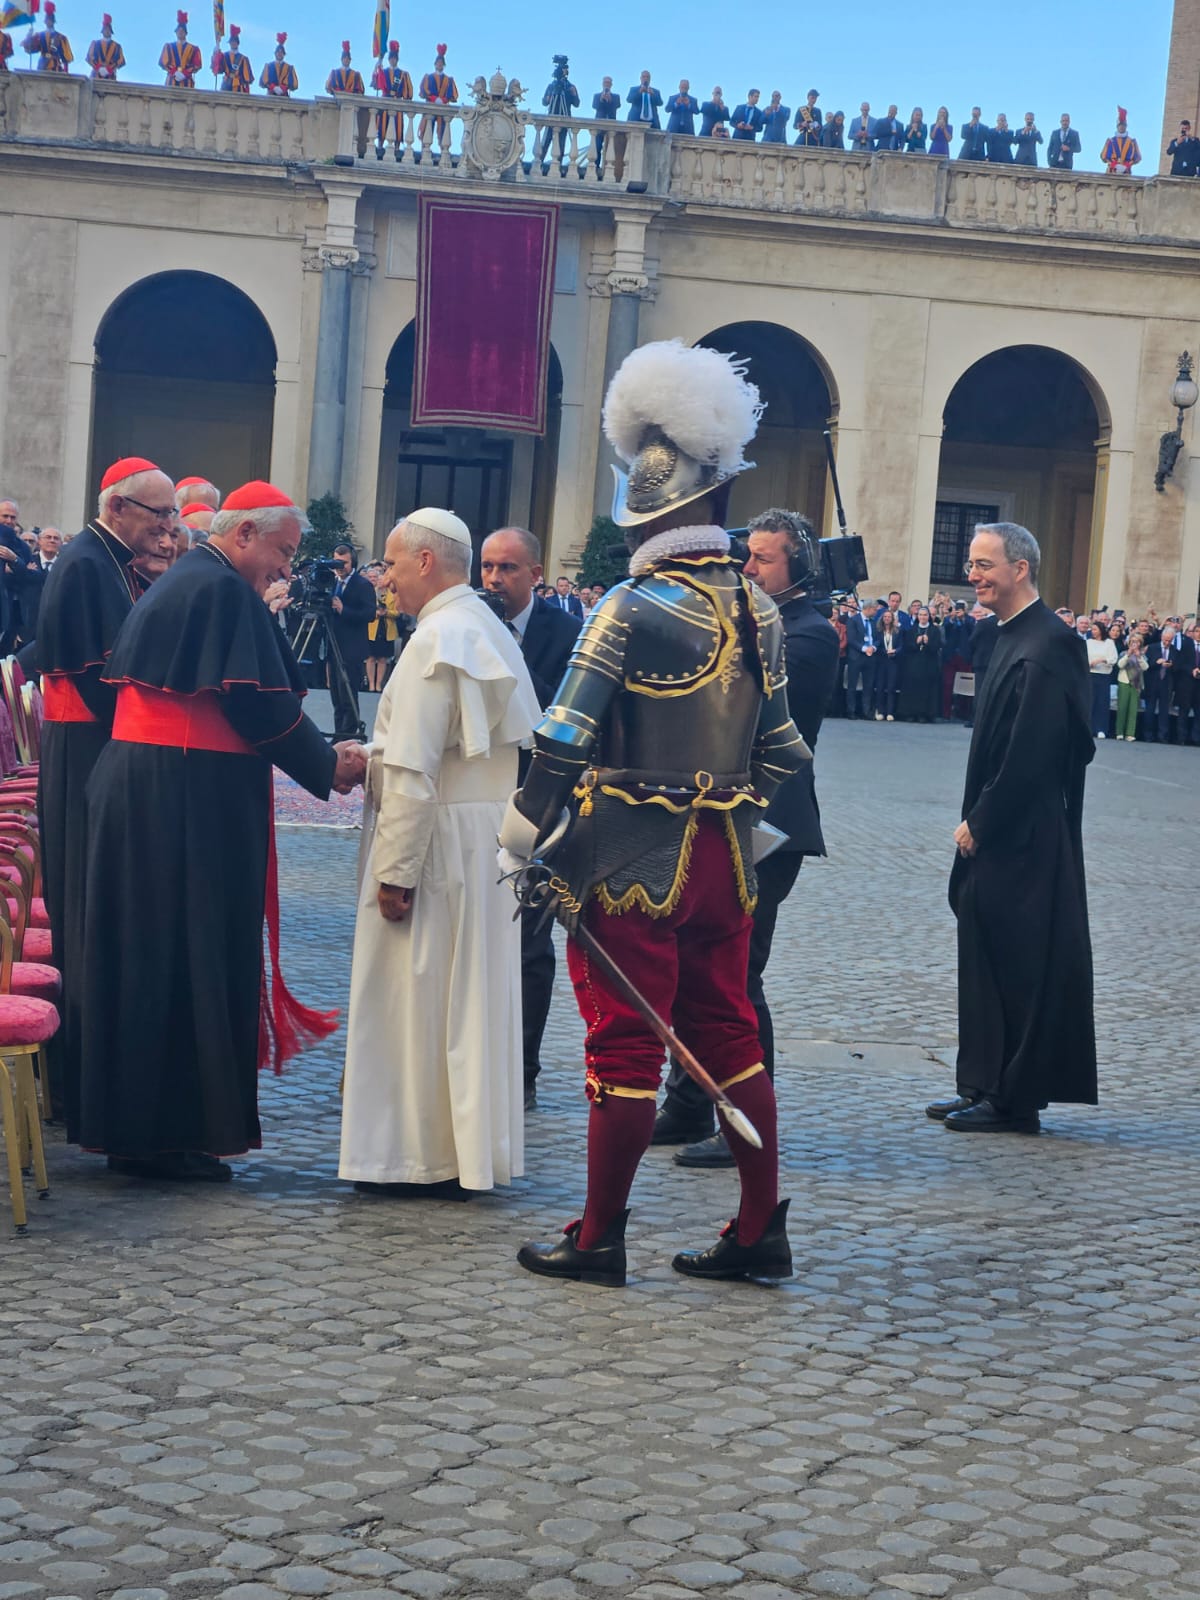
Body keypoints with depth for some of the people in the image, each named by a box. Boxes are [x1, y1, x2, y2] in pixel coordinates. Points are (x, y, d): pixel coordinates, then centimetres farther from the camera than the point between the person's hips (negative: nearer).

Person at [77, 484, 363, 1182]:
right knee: (194, 955, -3)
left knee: (146, 953, 13)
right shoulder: (226, 593, -13)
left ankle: (130, 1124, 20)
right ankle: (172, 1132, 2)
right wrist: (327, 766, -4)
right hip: (195, 799, -10)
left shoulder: (177, 582, 18)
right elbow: (261, 705, -16)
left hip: (136, 781, 10)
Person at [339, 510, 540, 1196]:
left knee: (419, 993, 0)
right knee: (470, 993, 13)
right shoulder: (491, 629, 12)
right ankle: (470, 1144, 21)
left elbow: (415, 771, -20)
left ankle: (423, 1156, 6)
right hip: (491, 835, 9)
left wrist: (394, 871, -19)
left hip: (439, 839, -9)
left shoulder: (437, 638, -16)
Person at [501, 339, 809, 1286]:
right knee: (727, 1033, 14)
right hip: (725, 856, 6)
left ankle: (599, 1238, 10)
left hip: (635, 855, -6)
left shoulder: (634, 610, -14)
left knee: (625, 1043, 0)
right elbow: (780, 748, 14)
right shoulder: (760, 612, 7)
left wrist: (519, 845, -6)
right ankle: (762, 1231, 19)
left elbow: (565, 741, -15)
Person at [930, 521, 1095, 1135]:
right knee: (988, 964, 14)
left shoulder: (1044, 646, -18)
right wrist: (976, 821, 10)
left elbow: (1029, 757, -22)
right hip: (997, 837, 10)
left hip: (1022, 845, -10)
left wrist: (980, 824, -16)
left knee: (1019, 969, -1)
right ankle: (986, 1088, 22)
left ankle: (1014, 1100, 7)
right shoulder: (1015, 637, 13)